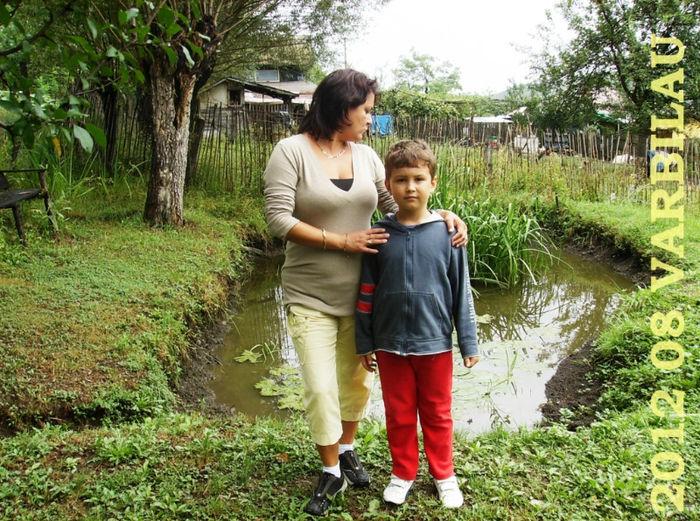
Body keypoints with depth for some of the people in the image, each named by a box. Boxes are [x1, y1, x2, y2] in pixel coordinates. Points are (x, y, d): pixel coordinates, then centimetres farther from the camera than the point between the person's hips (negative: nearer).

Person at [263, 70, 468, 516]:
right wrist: (342, 240, -18)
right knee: (321, 388, -2)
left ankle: (347, 450, 42)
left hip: (359, 293, 5)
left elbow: (396, 206, 8)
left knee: (357, 380, 16)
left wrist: (443, 214, -8)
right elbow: (279, 219, -16)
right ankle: (331, 472, 23)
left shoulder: (366, 155, 4)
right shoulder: (292, 151, -10)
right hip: (311, 298, -4)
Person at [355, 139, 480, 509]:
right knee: (399, 414, 15)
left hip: (435, 343, -1)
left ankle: (443, 475, 35)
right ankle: (403, 473, 36)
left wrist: (469, 342, 0)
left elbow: (461, 292, -2)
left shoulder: (446, 232, -7)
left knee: (438, 415, 15)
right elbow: (366, 295, 2)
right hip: (390, 345, 1)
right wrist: (364, 344, 4)